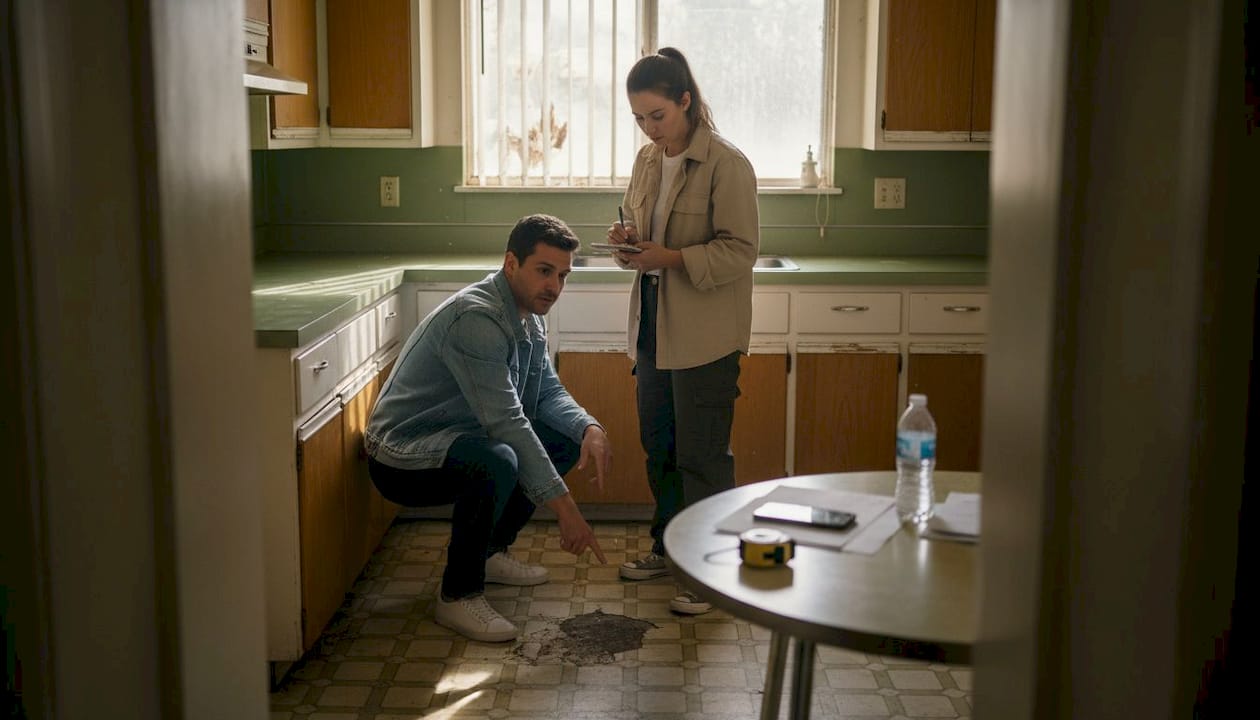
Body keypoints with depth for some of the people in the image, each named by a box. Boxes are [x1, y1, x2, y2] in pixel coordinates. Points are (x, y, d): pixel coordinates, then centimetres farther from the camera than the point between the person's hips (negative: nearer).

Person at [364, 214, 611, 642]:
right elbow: (505, 421, -31)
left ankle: (489, 551, 18)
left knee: (567, 440, 8)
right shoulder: (476, 317, -26)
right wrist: (562, 505, -30)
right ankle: (458, 595, -17)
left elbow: (549, 393, 8)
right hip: (402, 457, -10)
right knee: (496, 462, -37)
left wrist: (589, 427, -14)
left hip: (457, 440, 10)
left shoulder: (530, 318, 6)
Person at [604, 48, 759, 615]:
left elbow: (740, 251, -16)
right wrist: (629, 238, -1)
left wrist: (671, 258, -25)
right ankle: (669, 545, 34)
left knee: (702, 455, -2)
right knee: (658, 445, 17)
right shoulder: (647, 160, 9)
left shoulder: (727, 165, -14)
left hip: (705, 334, -8)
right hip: (655, 326, 8)